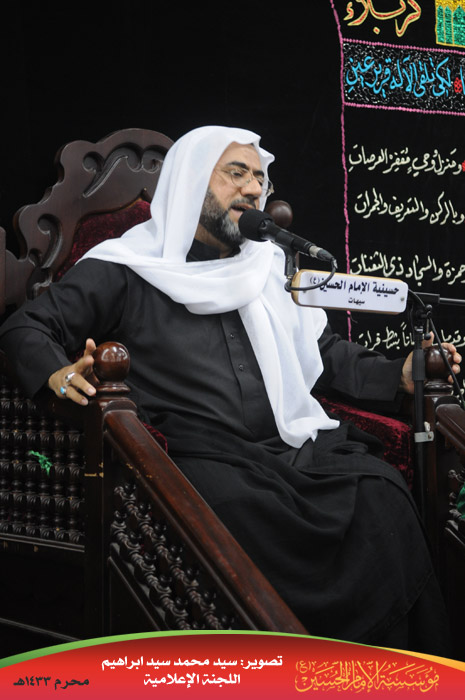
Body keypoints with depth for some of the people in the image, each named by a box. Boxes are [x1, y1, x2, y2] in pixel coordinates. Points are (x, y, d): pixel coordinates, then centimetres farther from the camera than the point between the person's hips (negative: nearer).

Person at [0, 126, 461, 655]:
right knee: (248, 508, -36)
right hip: (204, 453, -3)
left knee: (382, 495, -25)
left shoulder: (272, 266, 22)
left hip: (298, 442, 4)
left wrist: (399, 374, 10)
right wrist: (57, 373, -15)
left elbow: (322, 351, 27)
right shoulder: (126, 269, 9)